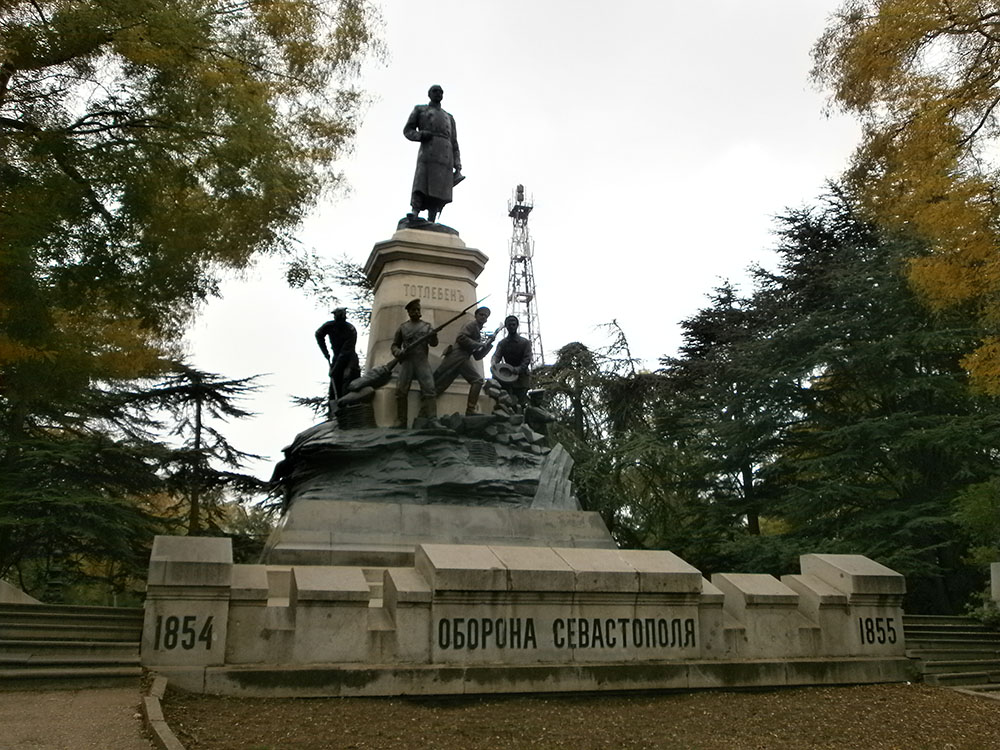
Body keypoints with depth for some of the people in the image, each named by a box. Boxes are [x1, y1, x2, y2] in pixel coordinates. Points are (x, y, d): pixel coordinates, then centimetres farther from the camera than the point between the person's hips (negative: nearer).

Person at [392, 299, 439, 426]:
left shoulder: (427, 325, 14)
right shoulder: (403, 327, 14)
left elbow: (433, 343, 5)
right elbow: (394, 345, 16)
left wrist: (433, 337, -18)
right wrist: (398, 353, -6)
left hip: (422, 361, -1)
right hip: (406, 361, 1)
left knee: (429, 390, -16)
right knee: (401, 391, -5)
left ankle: (432, 421, -21)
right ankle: (400, 422, 0)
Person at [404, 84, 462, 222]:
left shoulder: (449, 118, 30)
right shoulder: (419, 109, 22)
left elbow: (454, 143, 21)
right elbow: (408, 131, 14)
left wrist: (457, 167, 8)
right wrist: (421, 135, -9)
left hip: (446, 155, 3)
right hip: (428, 149, -2)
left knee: (438, 191, -11)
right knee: (421, 185, -21)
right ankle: (414, 216, -33)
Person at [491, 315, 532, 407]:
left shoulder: (525, 342, -1)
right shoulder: (502, 343, 6)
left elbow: (527, 359, -12)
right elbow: (496, 355, -10)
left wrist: (518, 369, -31)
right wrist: (493, 363, -35)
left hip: (521, 376, -2)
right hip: (507, 376, 3)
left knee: (519, 403, -10)